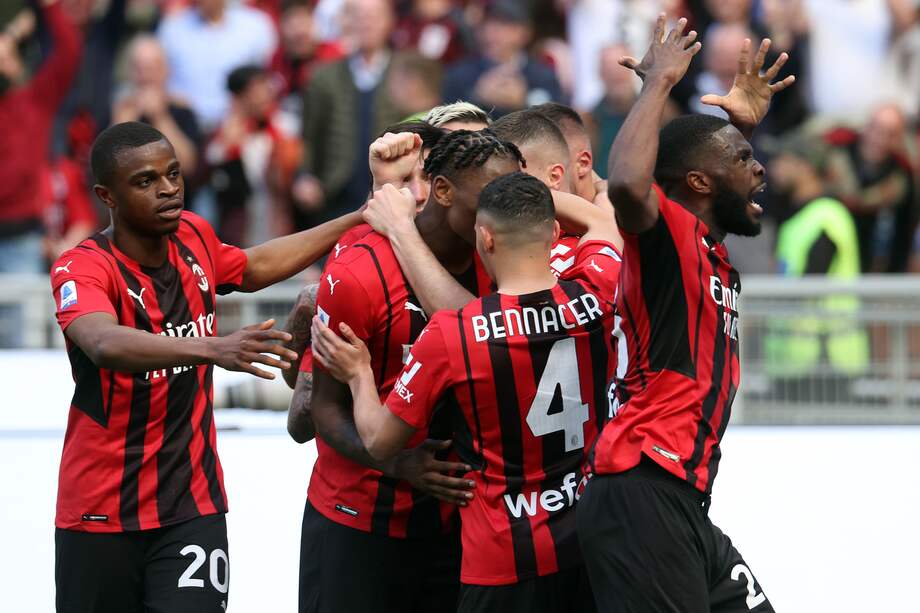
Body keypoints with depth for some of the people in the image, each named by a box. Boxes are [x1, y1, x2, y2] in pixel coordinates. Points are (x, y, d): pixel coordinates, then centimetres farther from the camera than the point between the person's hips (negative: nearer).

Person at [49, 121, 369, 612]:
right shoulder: (83, 268, -17)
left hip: (192, 506, 4)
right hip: (101, 512, -3)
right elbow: (106, 345, -40)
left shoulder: (193, 239, 1)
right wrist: (213, 348, -54)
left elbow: (255, 267, 25)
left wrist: (357, 221, 23)